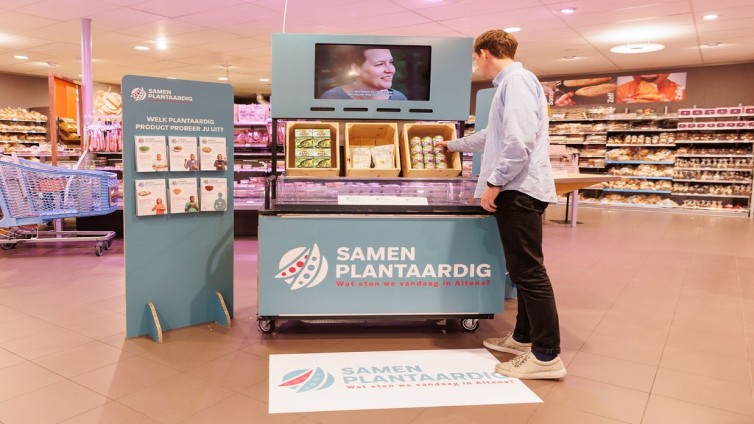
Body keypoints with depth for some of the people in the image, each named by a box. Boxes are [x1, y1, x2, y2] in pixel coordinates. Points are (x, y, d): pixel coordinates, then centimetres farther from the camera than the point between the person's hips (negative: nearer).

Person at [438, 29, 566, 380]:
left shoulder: (516, 79, -9)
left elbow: (519, 141, -22)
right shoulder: (510, 82, 24)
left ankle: (547, 356, -2)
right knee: (522, 269, 14)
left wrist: (494, 182, -17)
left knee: (529, 271, -8)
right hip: (516, 190, 11)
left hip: (519, 189, -11)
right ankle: (524, 338, 25)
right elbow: (493, 137, 37)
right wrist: (453, 145, 49)